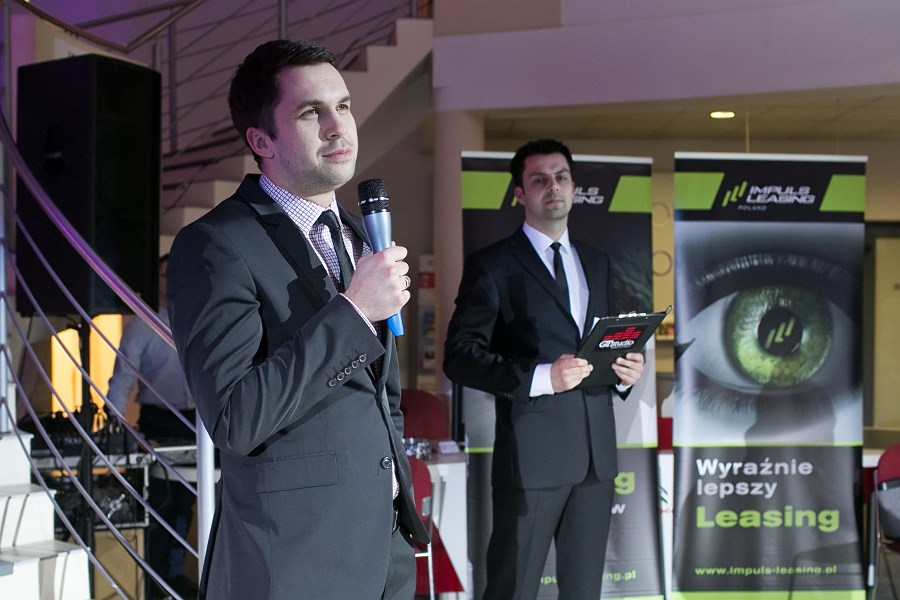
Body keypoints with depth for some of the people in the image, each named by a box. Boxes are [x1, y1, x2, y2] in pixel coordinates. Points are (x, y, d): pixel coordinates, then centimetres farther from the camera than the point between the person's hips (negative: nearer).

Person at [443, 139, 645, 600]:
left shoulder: (597, 263, 17)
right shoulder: (492, 265, -2)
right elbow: (460, 355, -8)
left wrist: (624, 370, 1)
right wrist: (539, 377, -20)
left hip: (596, 450, 6)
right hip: (532, 452, -5)